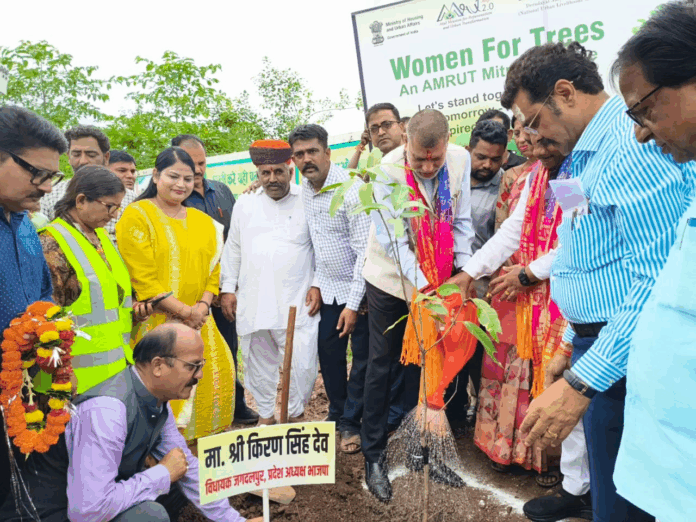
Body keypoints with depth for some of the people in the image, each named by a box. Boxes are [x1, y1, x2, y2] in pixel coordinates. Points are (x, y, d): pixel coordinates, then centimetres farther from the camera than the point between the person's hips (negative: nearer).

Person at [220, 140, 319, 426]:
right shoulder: (245, 205, 13)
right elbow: (232, 250, 17)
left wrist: (317, 285, -2)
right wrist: (228, 288, 12)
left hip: (297, 304, -3)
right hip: (252, 302, 3)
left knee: (303, 365, -8)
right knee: (258, 363, 12)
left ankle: (296, 415, 17)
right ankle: (266, 415, 32)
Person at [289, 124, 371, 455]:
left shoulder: (350, 190, -20)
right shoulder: (304, 188, 3)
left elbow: (364, 250, -22)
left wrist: (353, 303, -22)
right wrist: (316, 283, 13)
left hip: (357, 290, -6)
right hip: (328, 289, 7)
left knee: (362, 360, 4)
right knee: (328, 355, 13)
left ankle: (351, 423, 21)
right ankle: (337, 415, 32)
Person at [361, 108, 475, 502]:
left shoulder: (460, 160, -10)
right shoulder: (388, 171, -21)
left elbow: (461, 221, -3)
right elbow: (391, 239, -22)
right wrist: (421, 284, -29)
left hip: (437, 278, 4)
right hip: (393, 276, -3)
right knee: (382, 365, 4)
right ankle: (374, 457, 16)